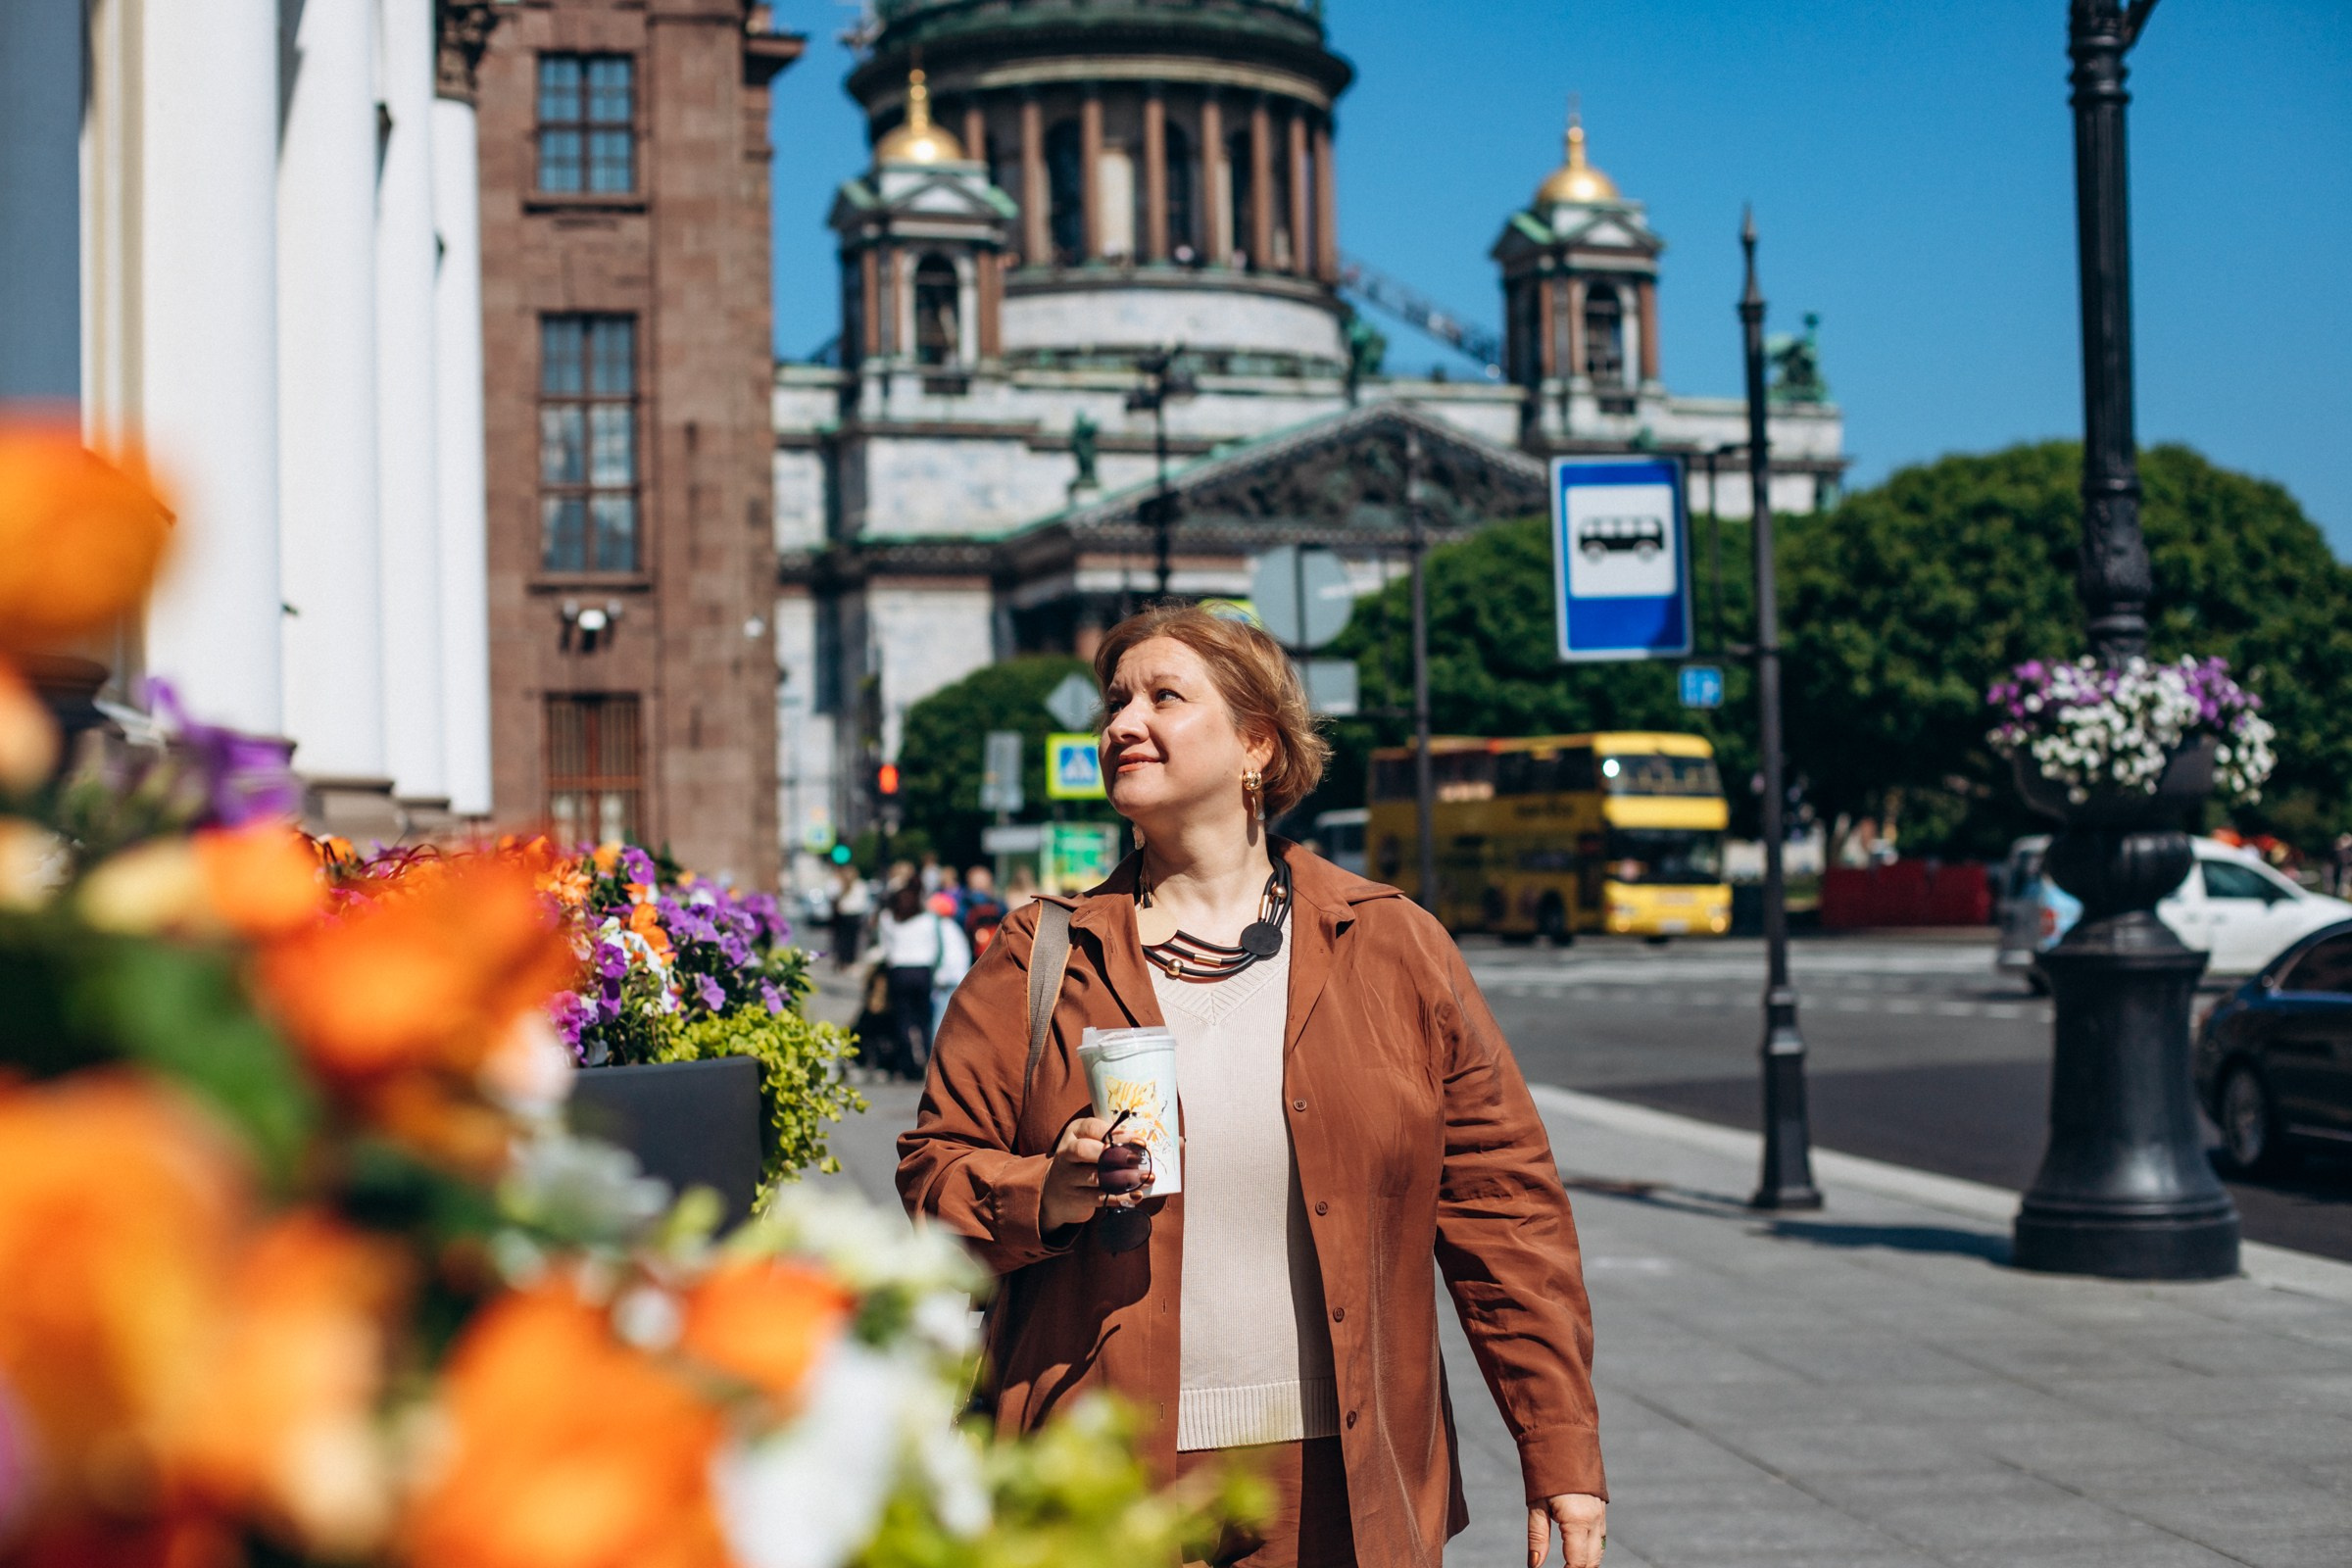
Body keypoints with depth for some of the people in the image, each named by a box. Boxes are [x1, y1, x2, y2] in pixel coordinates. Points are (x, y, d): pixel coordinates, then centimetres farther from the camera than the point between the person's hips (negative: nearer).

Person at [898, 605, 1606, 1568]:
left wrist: (1561, 1452, -1)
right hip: (1103, 1483, 0)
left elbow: (1500, 1205, 2)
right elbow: (934, 1176, 6)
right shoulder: (1040, 958, 4)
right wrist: (1045, 1196, -16)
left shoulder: (1393, 948, 4)